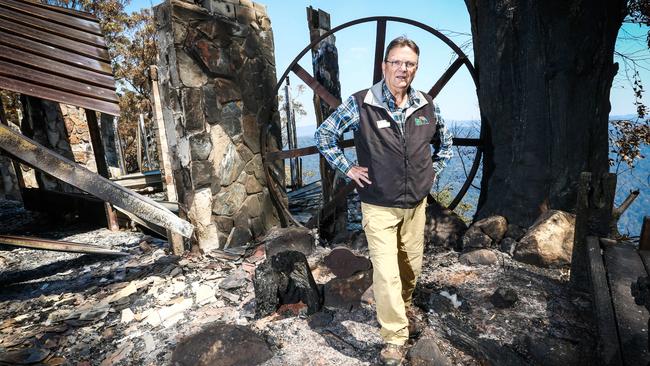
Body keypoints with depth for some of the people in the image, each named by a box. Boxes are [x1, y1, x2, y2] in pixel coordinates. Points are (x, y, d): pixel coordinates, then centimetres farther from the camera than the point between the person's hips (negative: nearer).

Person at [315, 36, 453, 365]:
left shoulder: (427, 106, 2)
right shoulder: (361, 104, -12)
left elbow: (445, 142, 19)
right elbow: (324, 135, -4)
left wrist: (433, 171, 9)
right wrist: (348, 169, -8)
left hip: (416, 204, 5)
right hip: (378, 206, -4)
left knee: (412, 266, 19)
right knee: (386, 272, -6)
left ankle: (403, 306, 47)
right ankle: (395, 338, 12)